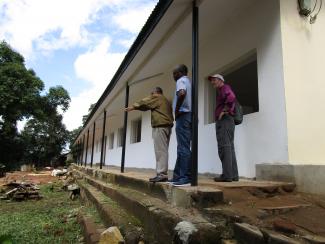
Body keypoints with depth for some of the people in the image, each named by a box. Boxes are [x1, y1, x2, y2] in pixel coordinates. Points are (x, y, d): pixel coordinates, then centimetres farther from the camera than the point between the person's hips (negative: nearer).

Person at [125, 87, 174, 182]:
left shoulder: (156, 97, 3)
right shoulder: (166, 101, 28)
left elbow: (143, 103, 7)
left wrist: (132, 107, 18)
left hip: (160, 126, -9)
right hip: (167, 126, 9)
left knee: (160, 151, -14)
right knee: (163, 150, 6)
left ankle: (162, 174, -17)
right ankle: (162, 173, 5)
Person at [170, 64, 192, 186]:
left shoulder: (181, 80, -5)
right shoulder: (188, 82, 25)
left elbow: (182, 93, -27)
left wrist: (177, 110, -18)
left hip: (183, 115, -10)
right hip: (189, 115, 10)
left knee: (183, 148, -10)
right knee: (182, 148, 10)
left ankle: (186, 177, -9)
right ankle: (178, 176, 15)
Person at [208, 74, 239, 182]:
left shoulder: (225, 88, -1)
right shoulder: (222, 91, 28)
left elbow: (231, 97, -23)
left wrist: (224, 110, -16)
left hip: (224, 121, -10)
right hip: (225, 121, 10)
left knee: (224, 147, -13)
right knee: (229, 147, 7)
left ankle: (227, 175, -13)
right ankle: (233, 175, 10)